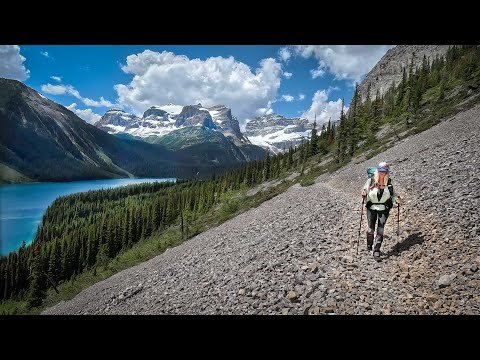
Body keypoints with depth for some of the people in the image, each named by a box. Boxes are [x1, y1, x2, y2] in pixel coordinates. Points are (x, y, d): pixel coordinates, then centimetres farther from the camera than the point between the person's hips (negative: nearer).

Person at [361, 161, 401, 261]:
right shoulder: (371, 181, -8)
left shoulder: (389, 183, -2)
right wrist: (364, 194, -22)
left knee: (380, 230, -3)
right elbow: (364, 192, 0)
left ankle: (376, 251, 3)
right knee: (371, 229, 6)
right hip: (371, 208, -1)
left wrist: (396, 199, -10)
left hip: (384, 209, 1)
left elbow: (392, 194, 10)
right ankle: (369, 245, 33)